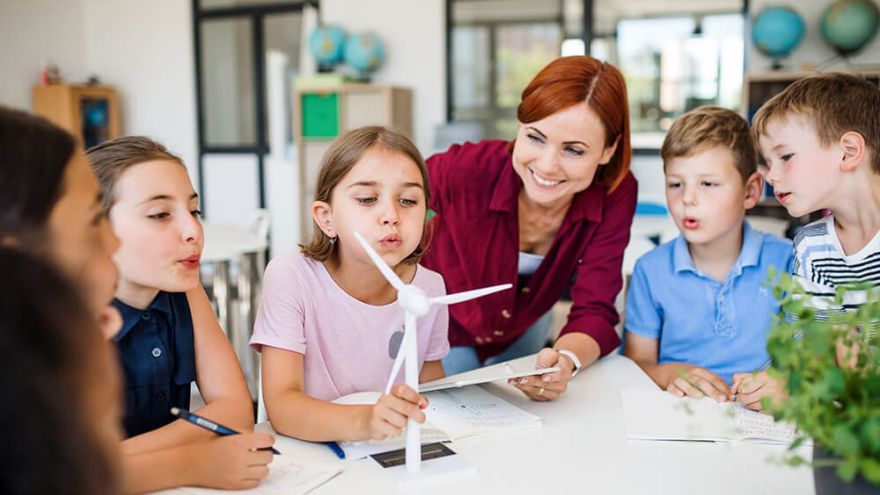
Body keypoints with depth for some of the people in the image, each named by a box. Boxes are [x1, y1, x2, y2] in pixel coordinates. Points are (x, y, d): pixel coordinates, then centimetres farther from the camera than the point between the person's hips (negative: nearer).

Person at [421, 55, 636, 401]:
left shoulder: (615, 195, -29)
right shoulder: (468, 169, -38)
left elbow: (594, 310, -28)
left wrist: (567, 359, -51)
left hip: (524, 331, 3)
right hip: (441, 331, -3)